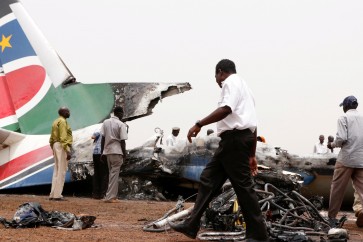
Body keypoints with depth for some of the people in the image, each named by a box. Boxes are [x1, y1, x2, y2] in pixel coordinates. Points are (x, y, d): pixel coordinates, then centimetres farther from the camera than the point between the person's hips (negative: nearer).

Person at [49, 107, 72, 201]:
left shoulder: (56, 122, 19)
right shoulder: (63, 121, -11)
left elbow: (51, 138, 21)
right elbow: (63, 137, -20)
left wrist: (53, 149, 25)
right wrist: (67, 151, -24)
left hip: (56, 145, 10)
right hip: (62, 147, -10)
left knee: (56, 171, 12)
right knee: (61, 171, -9)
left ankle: (53, 194, 12)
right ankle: (57, 195, -11)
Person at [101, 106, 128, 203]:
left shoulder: (106, 122, 6)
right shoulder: (121, 125, -9)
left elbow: (103, 138, 5)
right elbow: (122, 141, -11)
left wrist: (102, 152, 10)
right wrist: (124, 154, -3)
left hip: (107, 151, 6)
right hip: (117, 152, -6)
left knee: (112, 173, 15)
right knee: (114, 174, -3)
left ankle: (113, 195, 16)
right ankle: (110, 197, -7)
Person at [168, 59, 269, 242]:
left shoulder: (231, 82, -3)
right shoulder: (244, 88, 27)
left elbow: (226, 109, -23)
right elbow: (253, 125, 23)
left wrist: (199, 124, -21)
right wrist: (252, 155, 23)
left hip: (234, 138, -10)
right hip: (236, 139, 10)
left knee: (243, 185, -7)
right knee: (208, 179, 9)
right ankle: (191, 225, 10)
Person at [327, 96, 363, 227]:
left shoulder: (344, 118, -3)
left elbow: (341, 138, -14)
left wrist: (333, 144, 5)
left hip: (346, 158, -4)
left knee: (337, 188, 7)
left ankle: (332, 216, 13)